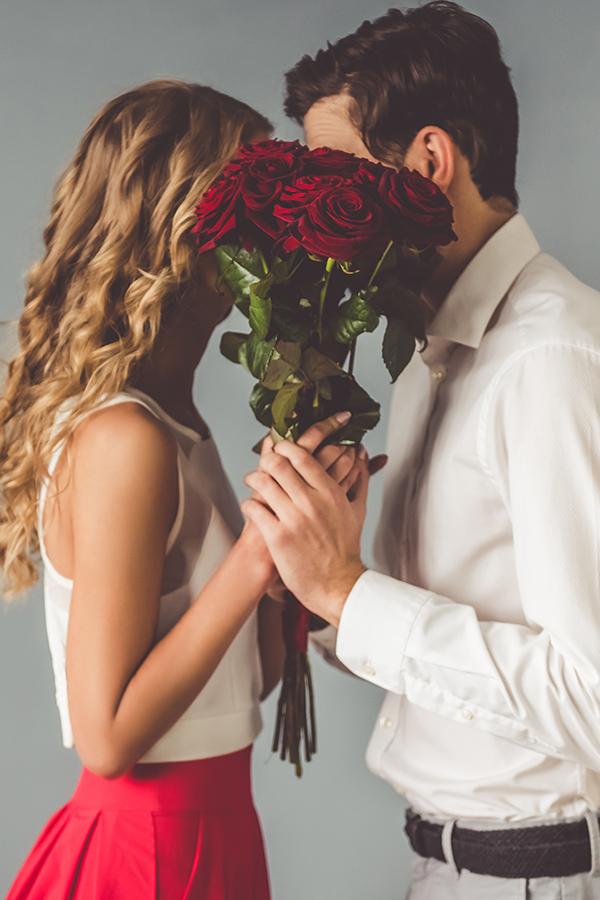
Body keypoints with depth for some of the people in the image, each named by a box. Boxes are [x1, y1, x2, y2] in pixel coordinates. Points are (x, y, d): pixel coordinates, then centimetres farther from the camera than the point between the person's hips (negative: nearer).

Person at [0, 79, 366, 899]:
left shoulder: (168, 425, 4)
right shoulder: (123, 440, -22)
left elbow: (248, 672, 6)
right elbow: (108, 735, -22)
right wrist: (257, 553, -23)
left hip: (206, 830, 9)